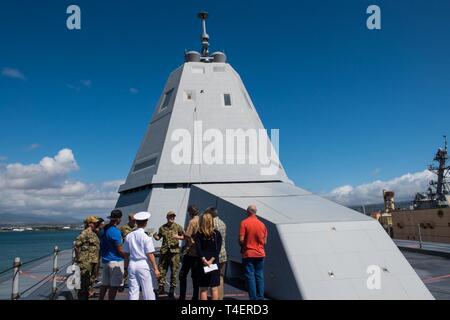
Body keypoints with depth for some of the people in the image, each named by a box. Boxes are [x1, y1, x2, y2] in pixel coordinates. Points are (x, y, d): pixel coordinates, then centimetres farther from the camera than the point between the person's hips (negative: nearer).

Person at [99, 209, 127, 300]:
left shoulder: (104, 229, 7)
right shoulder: (115, 232, -18)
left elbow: (101, 245, 15)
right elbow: (120, 250, -16)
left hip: (105, 260, 8)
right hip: (115, 261, -8)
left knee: (105, 284, 14)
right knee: (114, 286, 0)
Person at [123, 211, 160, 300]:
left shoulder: (129, 236, 4)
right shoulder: (146, 237, -11)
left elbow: (126, 254, 9)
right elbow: (150, 255, -11)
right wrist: (155, 269, -4)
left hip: (132, 264, 5)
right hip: (143, 265, -5)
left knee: (133, 291, 9)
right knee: (148, 291, 3)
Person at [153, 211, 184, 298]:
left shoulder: (178, 227, 4)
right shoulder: (162, 228, 9)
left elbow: (184, 236, 4)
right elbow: (159, 237, 17)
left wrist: (178, 237, -15)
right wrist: (155, 236, -5)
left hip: (174, 251, -1)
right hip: (164, 251, 2)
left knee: (174, 270, 1)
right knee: (161, 269, 1)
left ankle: (172, 289, 12)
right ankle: (161, 287, 14)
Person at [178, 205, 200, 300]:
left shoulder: (192, 221, -12)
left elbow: (187, 237, -16)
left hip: (190, 251, -6)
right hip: (199, 252, 6)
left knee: (183, 274, 3)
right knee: (195, 275, 11)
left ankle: (182, 297, 2)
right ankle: (195, 297, 13)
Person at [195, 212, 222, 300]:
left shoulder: (198, 234, -2)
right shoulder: (217, 233, 0)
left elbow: (198, 248, -12)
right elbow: (218, 249, -9)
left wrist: (204, 260, -15)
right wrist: (211, 260, -13)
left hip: (202, 263, 0)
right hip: (214, 263, 0)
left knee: (203, 289, 7)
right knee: (215, 288, 7)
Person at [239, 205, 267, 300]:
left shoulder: (244, 223, -10)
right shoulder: (262, 224, 4)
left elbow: (241, 239, -13)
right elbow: (264, 241, 7)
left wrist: (242, 247, 6)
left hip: (248, 254, -4)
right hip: (260, 253, 4)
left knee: (250, 276, 1)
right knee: (259, 276, 10)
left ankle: (253, 298, 1)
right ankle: (260, 297, 12)